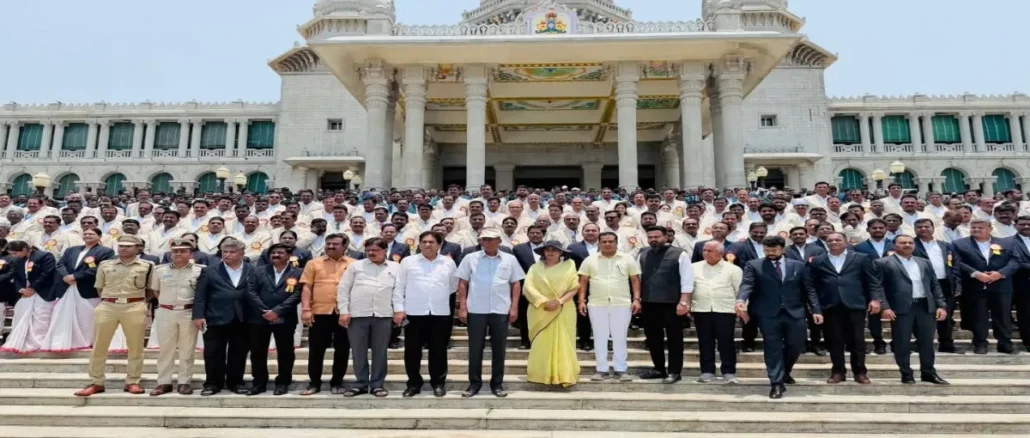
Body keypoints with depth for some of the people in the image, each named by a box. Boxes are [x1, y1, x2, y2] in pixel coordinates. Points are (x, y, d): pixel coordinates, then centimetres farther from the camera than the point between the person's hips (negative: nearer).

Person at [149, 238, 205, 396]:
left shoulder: (200, 270, -4)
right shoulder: (160, 270, 4)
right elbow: (156, 291, 16)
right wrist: (167, 302, 8)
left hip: (189, 313, -2)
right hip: (165, 313, 2)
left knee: (187, 350, 4)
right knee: (165, 349, 8)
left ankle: (185, 382, 11)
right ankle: (164, 382, 15)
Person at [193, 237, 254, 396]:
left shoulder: (251, 271, 5)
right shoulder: (210, 270, 5)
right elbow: (200, 295, 1)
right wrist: (198, 315, -8)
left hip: (242, 321, 1)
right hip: (215, 319, 0)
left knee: (238, 354, 8)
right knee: (213, 354, 5)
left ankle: (235, 382, 20)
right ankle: (213, 383, 18)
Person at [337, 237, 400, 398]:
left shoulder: (395, 268, 8)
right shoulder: (355, 266, 7)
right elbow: (343, 289, 5)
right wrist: (344, 311, -2)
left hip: (383, 315, 0)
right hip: (357, 315, 0)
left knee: (380, 352, 6)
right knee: (358, 351, 6)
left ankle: (377, 384, 16)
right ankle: (361, 383, 19)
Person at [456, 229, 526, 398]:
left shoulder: (510, 259, 4)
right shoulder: (470, 258, 3)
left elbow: (516, 284, 6)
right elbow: (462, 284, 4)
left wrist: (514, 307, -2)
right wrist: (462, 307, -3)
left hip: (501, 310, 1)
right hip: (476, 310, 0)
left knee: (499, 348, 7)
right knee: (475, 348, 5)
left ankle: (497, 384, 18)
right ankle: (474, 383, 16)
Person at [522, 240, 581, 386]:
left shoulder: (568, 266, 4)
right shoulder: (535, 268, 6)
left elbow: (574, 287, -1)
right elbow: (528, 287, -4)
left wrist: (560, 301, -15)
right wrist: (544, 302, -16)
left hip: (563, 312, -1)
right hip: (540, 312, 1)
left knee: (563, 343, 0)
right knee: (541, 344, 1)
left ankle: (564, 376, 3)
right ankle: (541, 375, 6)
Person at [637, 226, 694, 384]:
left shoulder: (679, 254, -5)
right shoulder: (642, 255, 10)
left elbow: (687, 279, -7)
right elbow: (638, 278, 15)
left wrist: (683, 302, -12)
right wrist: (638, 300, 11)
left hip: (672, 304, -5)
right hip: (649, 304, 5)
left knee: (674, 339, 4)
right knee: (652, 338, 13)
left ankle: (674, 372, 13)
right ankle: (659, 369, 27)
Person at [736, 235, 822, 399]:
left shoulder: (798, 266, 11)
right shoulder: (754, 266, 1)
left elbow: (808, 289, 11)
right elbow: (747, 285, -12)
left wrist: (816, 310, 2)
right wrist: (741, 300, -31)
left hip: (794, 313, 3)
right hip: (768, 314, -3)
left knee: (796, 345, 8)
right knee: (773, 348, -2)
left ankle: (784, 372, 34)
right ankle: (777, 383, 3)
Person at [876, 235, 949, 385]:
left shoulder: (924, 263, 18)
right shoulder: (884, 263, 0)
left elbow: (935, 285, 16)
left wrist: (941, 305, 5)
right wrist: (885, 307, -15)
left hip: (926, 307, 5)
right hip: (901, 308, -4)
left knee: (927, 341, 9)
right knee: (902, 342, 0)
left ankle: (928, 372, 22)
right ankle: (906, 374, 12)